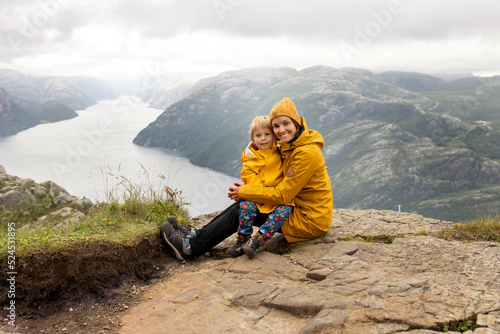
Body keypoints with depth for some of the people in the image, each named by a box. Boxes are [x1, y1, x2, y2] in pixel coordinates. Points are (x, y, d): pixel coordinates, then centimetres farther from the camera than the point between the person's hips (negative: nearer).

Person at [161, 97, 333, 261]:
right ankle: (197, 235, 12)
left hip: (309, 220, -8)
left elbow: (282, 195, -22)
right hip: (300, 208, 8)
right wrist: (248, 187, -2)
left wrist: (244, 192, -13)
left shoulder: (307, 153, -24)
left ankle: (192, 246, 0)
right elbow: (283, 184, 12)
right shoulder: (290, 146, 6)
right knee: (243, 204, 5)